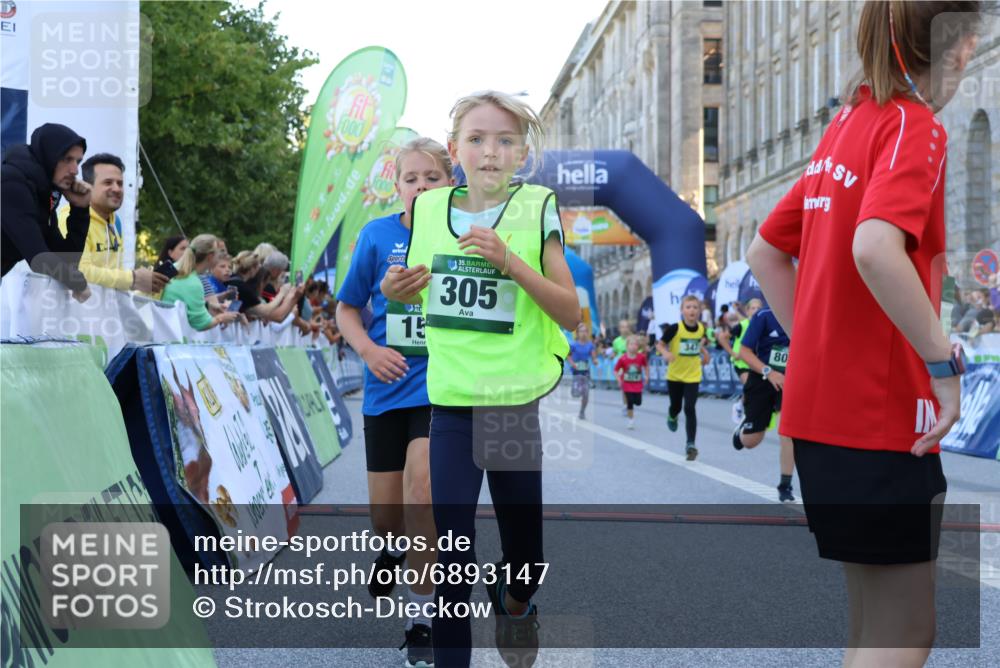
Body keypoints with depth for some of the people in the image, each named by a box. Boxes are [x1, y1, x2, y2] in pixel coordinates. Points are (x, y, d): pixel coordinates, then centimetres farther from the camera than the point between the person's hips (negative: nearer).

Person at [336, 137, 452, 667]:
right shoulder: (377, 235, -2)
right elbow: (346, 308, 6)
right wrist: (368, 349, -11)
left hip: (441, 385, -2)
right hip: (387, 388, 2)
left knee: (421, 483, -23)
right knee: (385, 516, 9)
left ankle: (421, 616, -8)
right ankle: (393, 550, 48)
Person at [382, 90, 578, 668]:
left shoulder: (537, 208, -6)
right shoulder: (429, 208, 3)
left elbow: (570, 313, -10)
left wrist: (508, 259, -22)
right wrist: (399, 291, -4)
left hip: (520, 400, -1)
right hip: (452, 400, 2)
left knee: (521, 532, 12)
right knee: (452, 541, -2)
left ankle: (515, 600, 45)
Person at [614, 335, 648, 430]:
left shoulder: (641, 357, -11)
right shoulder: (623, 359, -15)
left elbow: (646, 366, 9)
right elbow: (616, 370, -5)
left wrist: (646, 377, 4)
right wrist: (619, 379, -17)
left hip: (638, 384, 2)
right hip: (627, 385, -2)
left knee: (638, 402, -3)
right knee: (630, 403, -3)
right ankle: (631, 420, 13)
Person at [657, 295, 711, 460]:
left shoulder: (701, 328, -7)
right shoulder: (675, 328, -19)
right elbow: (660, 344, -11)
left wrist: (704, 353, 4)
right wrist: (665, 353, -30)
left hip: (693, 376, 1)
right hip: (674, 375, -1)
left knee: (690, 408, -9)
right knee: (676, 407, 14)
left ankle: (690, 444, -3)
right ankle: (672, 417, 52)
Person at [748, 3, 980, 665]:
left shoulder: (846, 125, 13)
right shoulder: (916, 127, -12)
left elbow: (766, 253, 17)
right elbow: (875, 250, -31)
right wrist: (946, 362, -21)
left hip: (821, 405, 9)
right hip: (884, 414, -8)